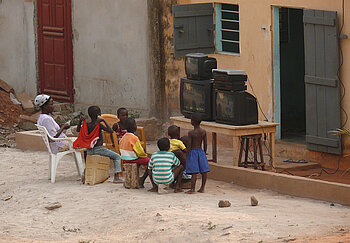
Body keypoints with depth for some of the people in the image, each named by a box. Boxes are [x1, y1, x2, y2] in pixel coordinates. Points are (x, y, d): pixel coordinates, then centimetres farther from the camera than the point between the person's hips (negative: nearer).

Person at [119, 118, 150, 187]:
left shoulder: (124, 137, 3)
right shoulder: (134, 138, -22)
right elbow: (140, 152, -18)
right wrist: (145, 155, 4)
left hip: (125, 159, 9)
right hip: (133, 159, -9)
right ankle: (142, 179, -7)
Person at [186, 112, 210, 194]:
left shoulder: (191, 133, -13)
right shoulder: (203, 132, 0)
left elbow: (189, 145, -12)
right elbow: (205, 144, 5)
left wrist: (186, 154, -2)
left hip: (193, 152, -4)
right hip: (201, 151, 5)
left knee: (194, 172, -5)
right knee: (204, 171, 11)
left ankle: (192, 189, -3)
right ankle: (202, 188, 15)